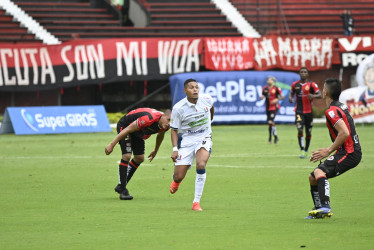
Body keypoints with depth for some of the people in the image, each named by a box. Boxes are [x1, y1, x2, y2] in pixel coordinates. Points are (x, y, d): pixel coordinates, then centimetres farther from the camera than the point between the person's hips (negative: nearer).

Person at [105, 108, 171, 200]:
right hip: (124, 126, -8)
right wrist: (112, 144, -31)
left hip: (138, 133, 8)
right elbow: (128, 129, -35)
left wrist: (155, 151, 24)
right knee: (126, 156, -20)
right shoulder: (149, 119, -41)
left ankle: (121, 186, 21)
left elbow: (160, 135, 11)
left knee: (139, 159, 7)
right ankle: (122, 190, -13)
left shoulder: (165, 126, -16)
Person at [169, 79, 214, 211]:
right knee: (178, 177, -4)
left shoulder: (207, 99, -9)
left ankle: (196, 202, -20)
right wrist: (175, 149, -15)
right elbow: (174, 130, -5)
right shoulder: (178, 108, -15)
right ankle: (176, 181, 41)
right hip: (186, 140, 0)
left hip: (204, 138, 1)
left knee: (201, 164, -30)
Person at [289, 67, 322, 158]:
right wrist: (290, 97, -4)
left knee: (308, 133, 8)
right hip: (299, 111, 0)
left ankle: (306, 151, 25)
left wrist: (313, 96, -31)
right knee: (300, 130, -19)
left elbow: (320, 95, -9)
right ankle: (302, 150, -17)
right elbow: (292, 93, 19)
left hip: (309, 111, 0)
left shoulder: (312, 84, -3)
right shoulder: (295, 84, 4)